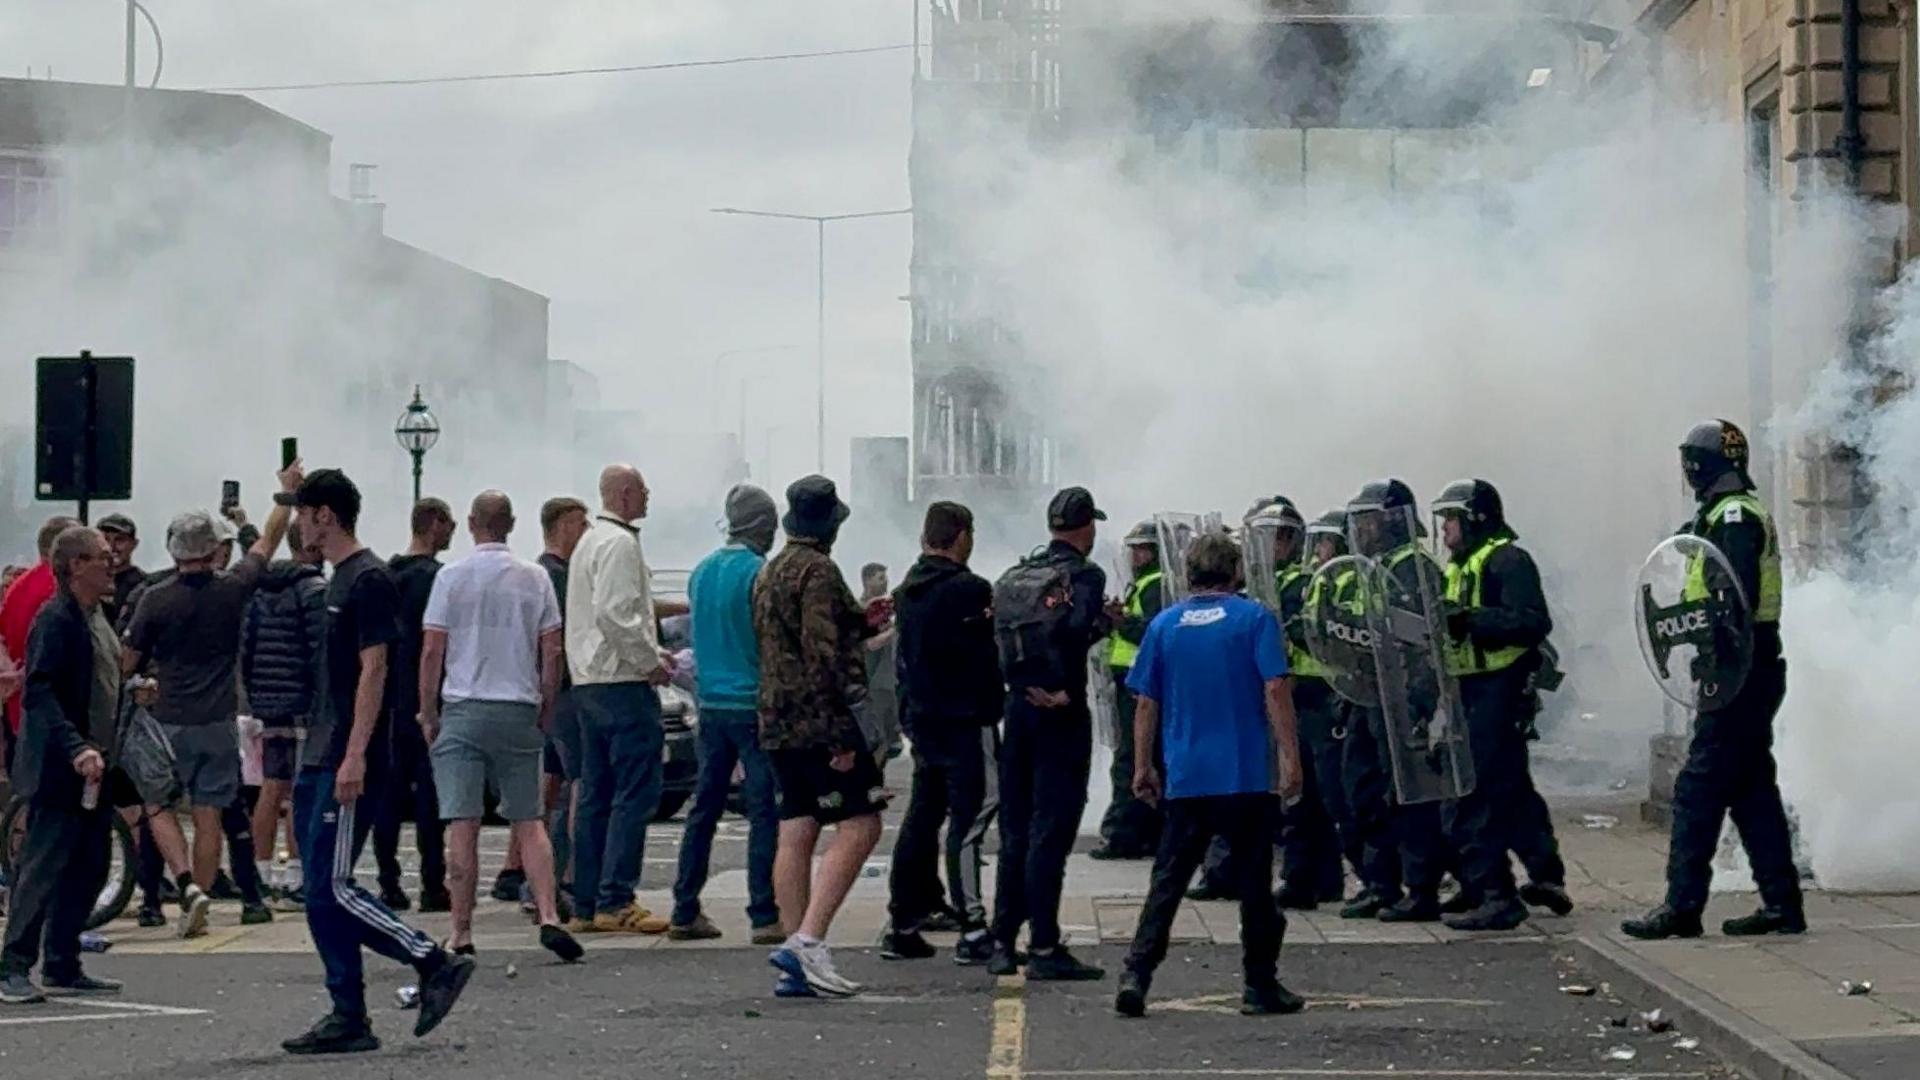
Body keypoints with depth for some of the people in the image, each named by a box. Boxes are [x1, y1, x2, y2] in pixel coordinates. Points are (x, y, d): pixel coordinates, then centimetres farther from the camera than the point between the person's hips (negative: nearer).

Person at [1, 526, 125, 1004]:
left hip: (94, 768, 9)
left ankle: (63, 965, 19)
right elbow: (39, 693, -23)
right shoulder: (54, 619, -14)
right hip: (60, 769, -9)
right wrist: (76, 748, -30)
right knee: (42, 870, -6)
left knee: (88, 870, 11)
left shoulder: (97, 618, 14)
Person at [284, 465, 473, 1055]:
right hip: (318, 762, 10)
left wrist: (354, 757, -24)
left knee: (331, 890, -11)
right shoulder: (341, 576, 15)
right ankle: (348, 1018, 9)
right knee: (320, 894, 7)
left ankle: (437, 964, -3)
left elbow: (374, 670, -18)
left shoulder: (369, 580, -13)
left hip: (346, 765, -10)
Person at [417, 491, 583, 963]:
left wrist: (428, 714, 6)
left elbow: (432, 650, -3)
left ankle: (462, 934, 0)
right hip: (519, 711, 2)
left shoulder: (451, 578, -1)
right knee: (529, 822, 8)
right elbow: (551, 653, 4)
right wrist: (546, 713, 13)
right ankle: (549, 917, -6)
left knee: (463, 826, -1)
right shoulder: (535, 579, 4)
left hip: (463, 711, -2)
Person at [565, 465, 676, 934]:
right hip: (623, 684, -10)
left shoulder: (591, 542, 20)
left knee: (596, 795, 10)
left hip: (589, 683, 10)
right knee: (636, 792, -9)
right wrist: (651, 662, -12)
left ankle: (587, 904, 12)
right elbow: (615, 615, -21)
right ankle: (615, 902, -13)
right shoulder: (620, 543, -12)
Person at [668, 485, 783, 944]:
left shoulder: (701, 572, 10)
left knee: (704, 808, 11)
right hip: (753, 703, -7)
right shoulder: (759, 573, -12)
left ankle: (685, 912, 13)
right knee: (763, 811, -4)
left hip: (710, 704, 7)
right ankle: (764, 916, -5)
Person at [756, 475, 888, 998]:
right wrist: (841, 734, -20)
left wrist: (860, 622, 32)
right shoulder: (818, 571, -12)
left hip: (777, 723, 9)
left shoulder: (769, 573, 18)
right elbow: (823, 655, -19)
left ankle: (797, 967, 5)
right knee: (859, 826, -8)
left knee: (796, 835, 7)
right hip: (818, 720, -9)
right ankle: (807, 942, -19)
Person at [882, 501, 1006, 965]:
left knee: (921, 818, 14)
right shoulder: (969, 590, -16)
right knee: (970, 818, -7)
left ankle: (902, 923, 17)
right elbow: (990, 654, -15)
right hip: (966, 720, -8)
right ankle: (972, 931, -9)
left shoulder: (906, 592, 10)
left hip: (921, 718, 8)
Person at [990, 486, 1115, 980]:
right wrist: (1068, 691, -16)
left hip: (1018, 708, 6)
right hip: (1059, 716, -6)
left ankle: (1003, 943, 15)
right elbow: (1074, 628, -25)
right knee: (1050, 832, -5)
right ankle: (1044, 949, -5)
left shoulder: (1014, 575, 13)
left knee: (1014, 832, 13)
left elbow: (999, 637, 9)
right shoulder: (1084, 575, -8)